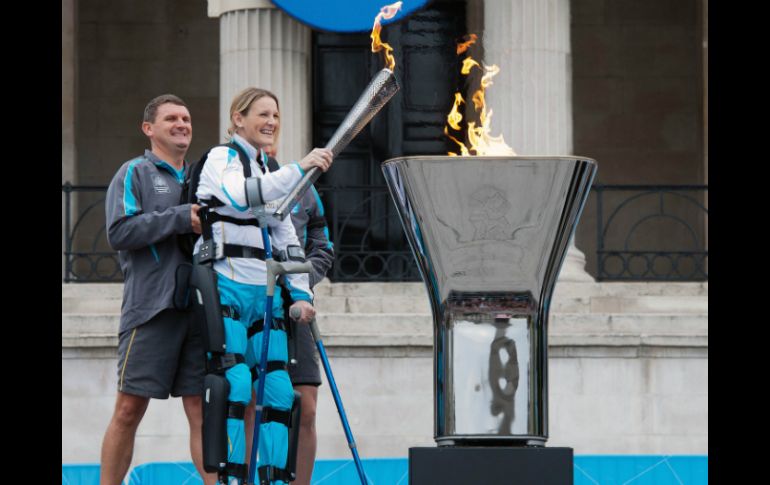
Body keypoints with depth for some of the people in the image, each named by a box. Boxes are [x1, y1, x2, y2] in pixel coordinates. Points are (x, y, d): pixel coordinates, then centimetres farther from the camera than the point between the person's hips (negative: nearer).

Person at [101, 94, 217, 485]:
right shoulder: (135, 174, 5)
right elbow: (119, 232, -9)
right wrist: (180, 218, -14)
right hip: (151, 306, -5)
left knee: (202, 409, 1)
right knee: (129, 409, -4)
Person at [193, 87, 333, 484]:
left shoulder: (272, 171, 21)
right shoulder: (221, 158, 0)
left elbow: (287, 237, 21)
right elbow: (242, 195, -23)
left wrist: (299, 292, 10)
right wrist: (299, 169, -29)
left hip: (264, 293, 7)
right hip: (224, 284, -7)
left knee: (278, 389, -2)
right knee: (236, 384, -17)